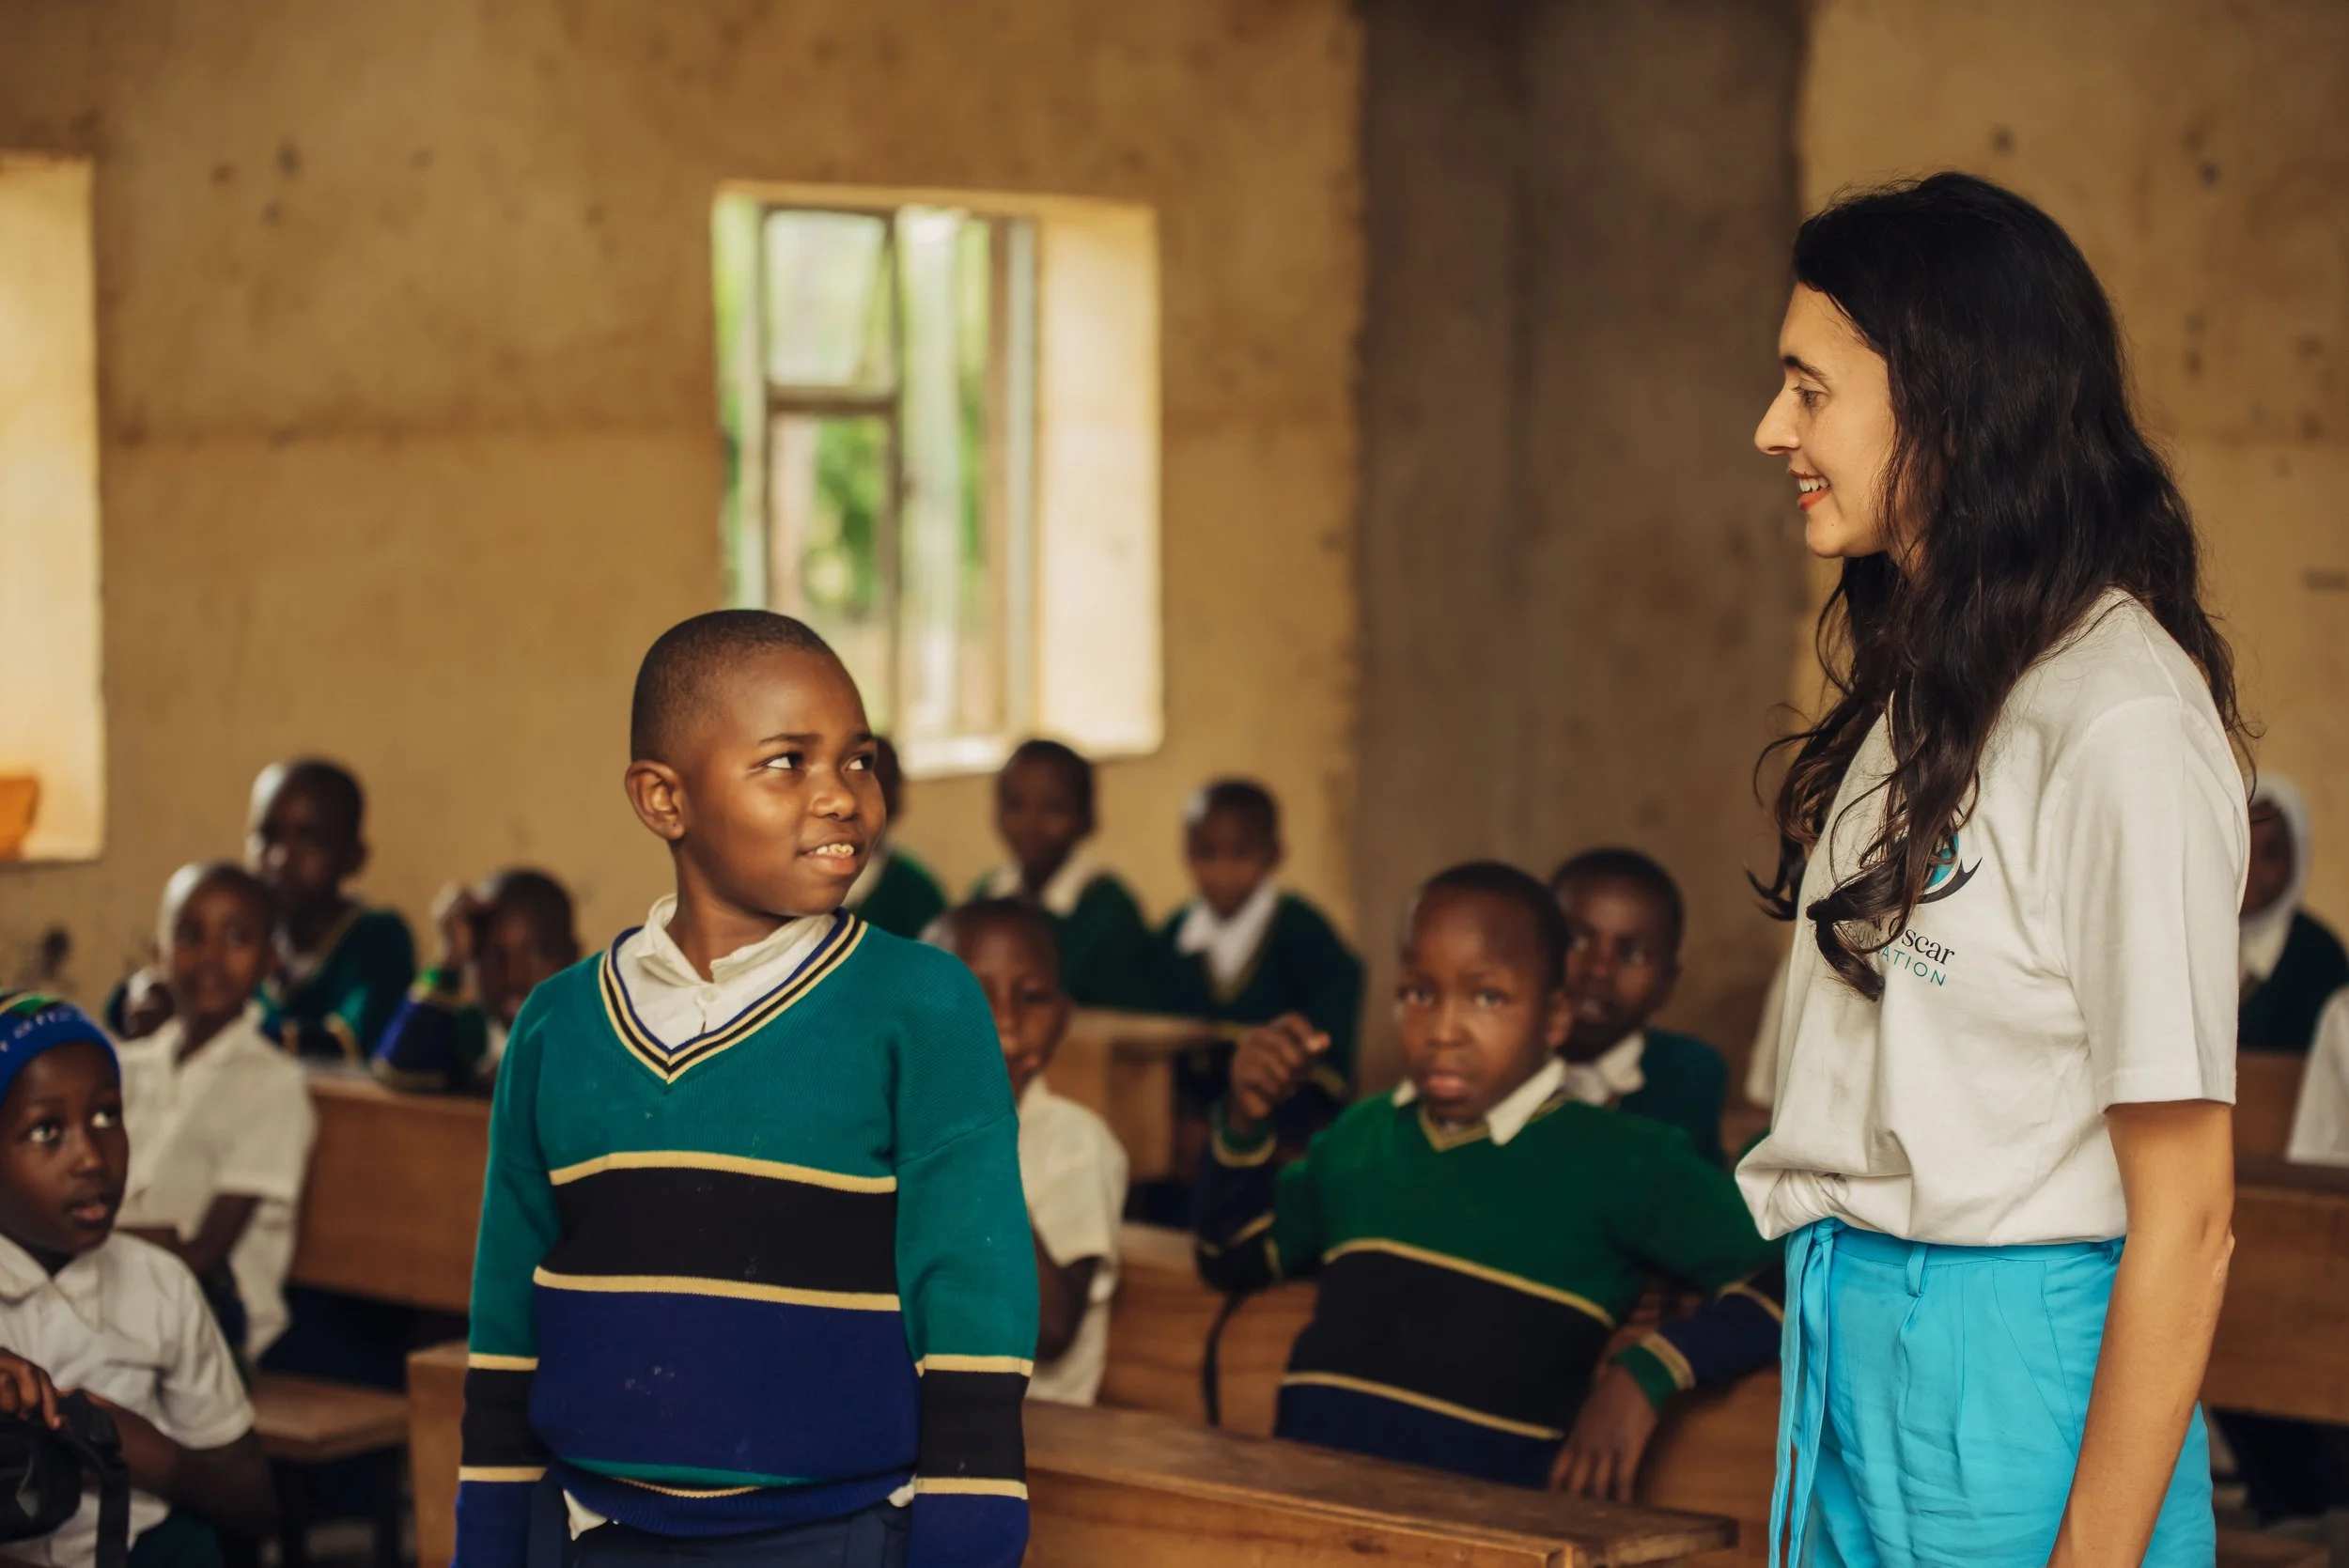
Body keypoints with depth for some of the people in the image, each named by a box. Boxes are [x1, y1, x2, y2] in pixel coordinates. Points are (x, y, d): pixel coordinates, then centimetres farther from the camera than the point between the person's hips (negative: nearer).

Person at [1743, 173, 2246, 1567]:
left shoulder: (2123, 724, -18)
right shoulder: (1922, 682, 10)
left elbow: (2185, 1218, -19)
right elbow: (1886, 1084, 11)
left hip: (2008, 1378, -8)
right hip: (1850, 1343, 8)